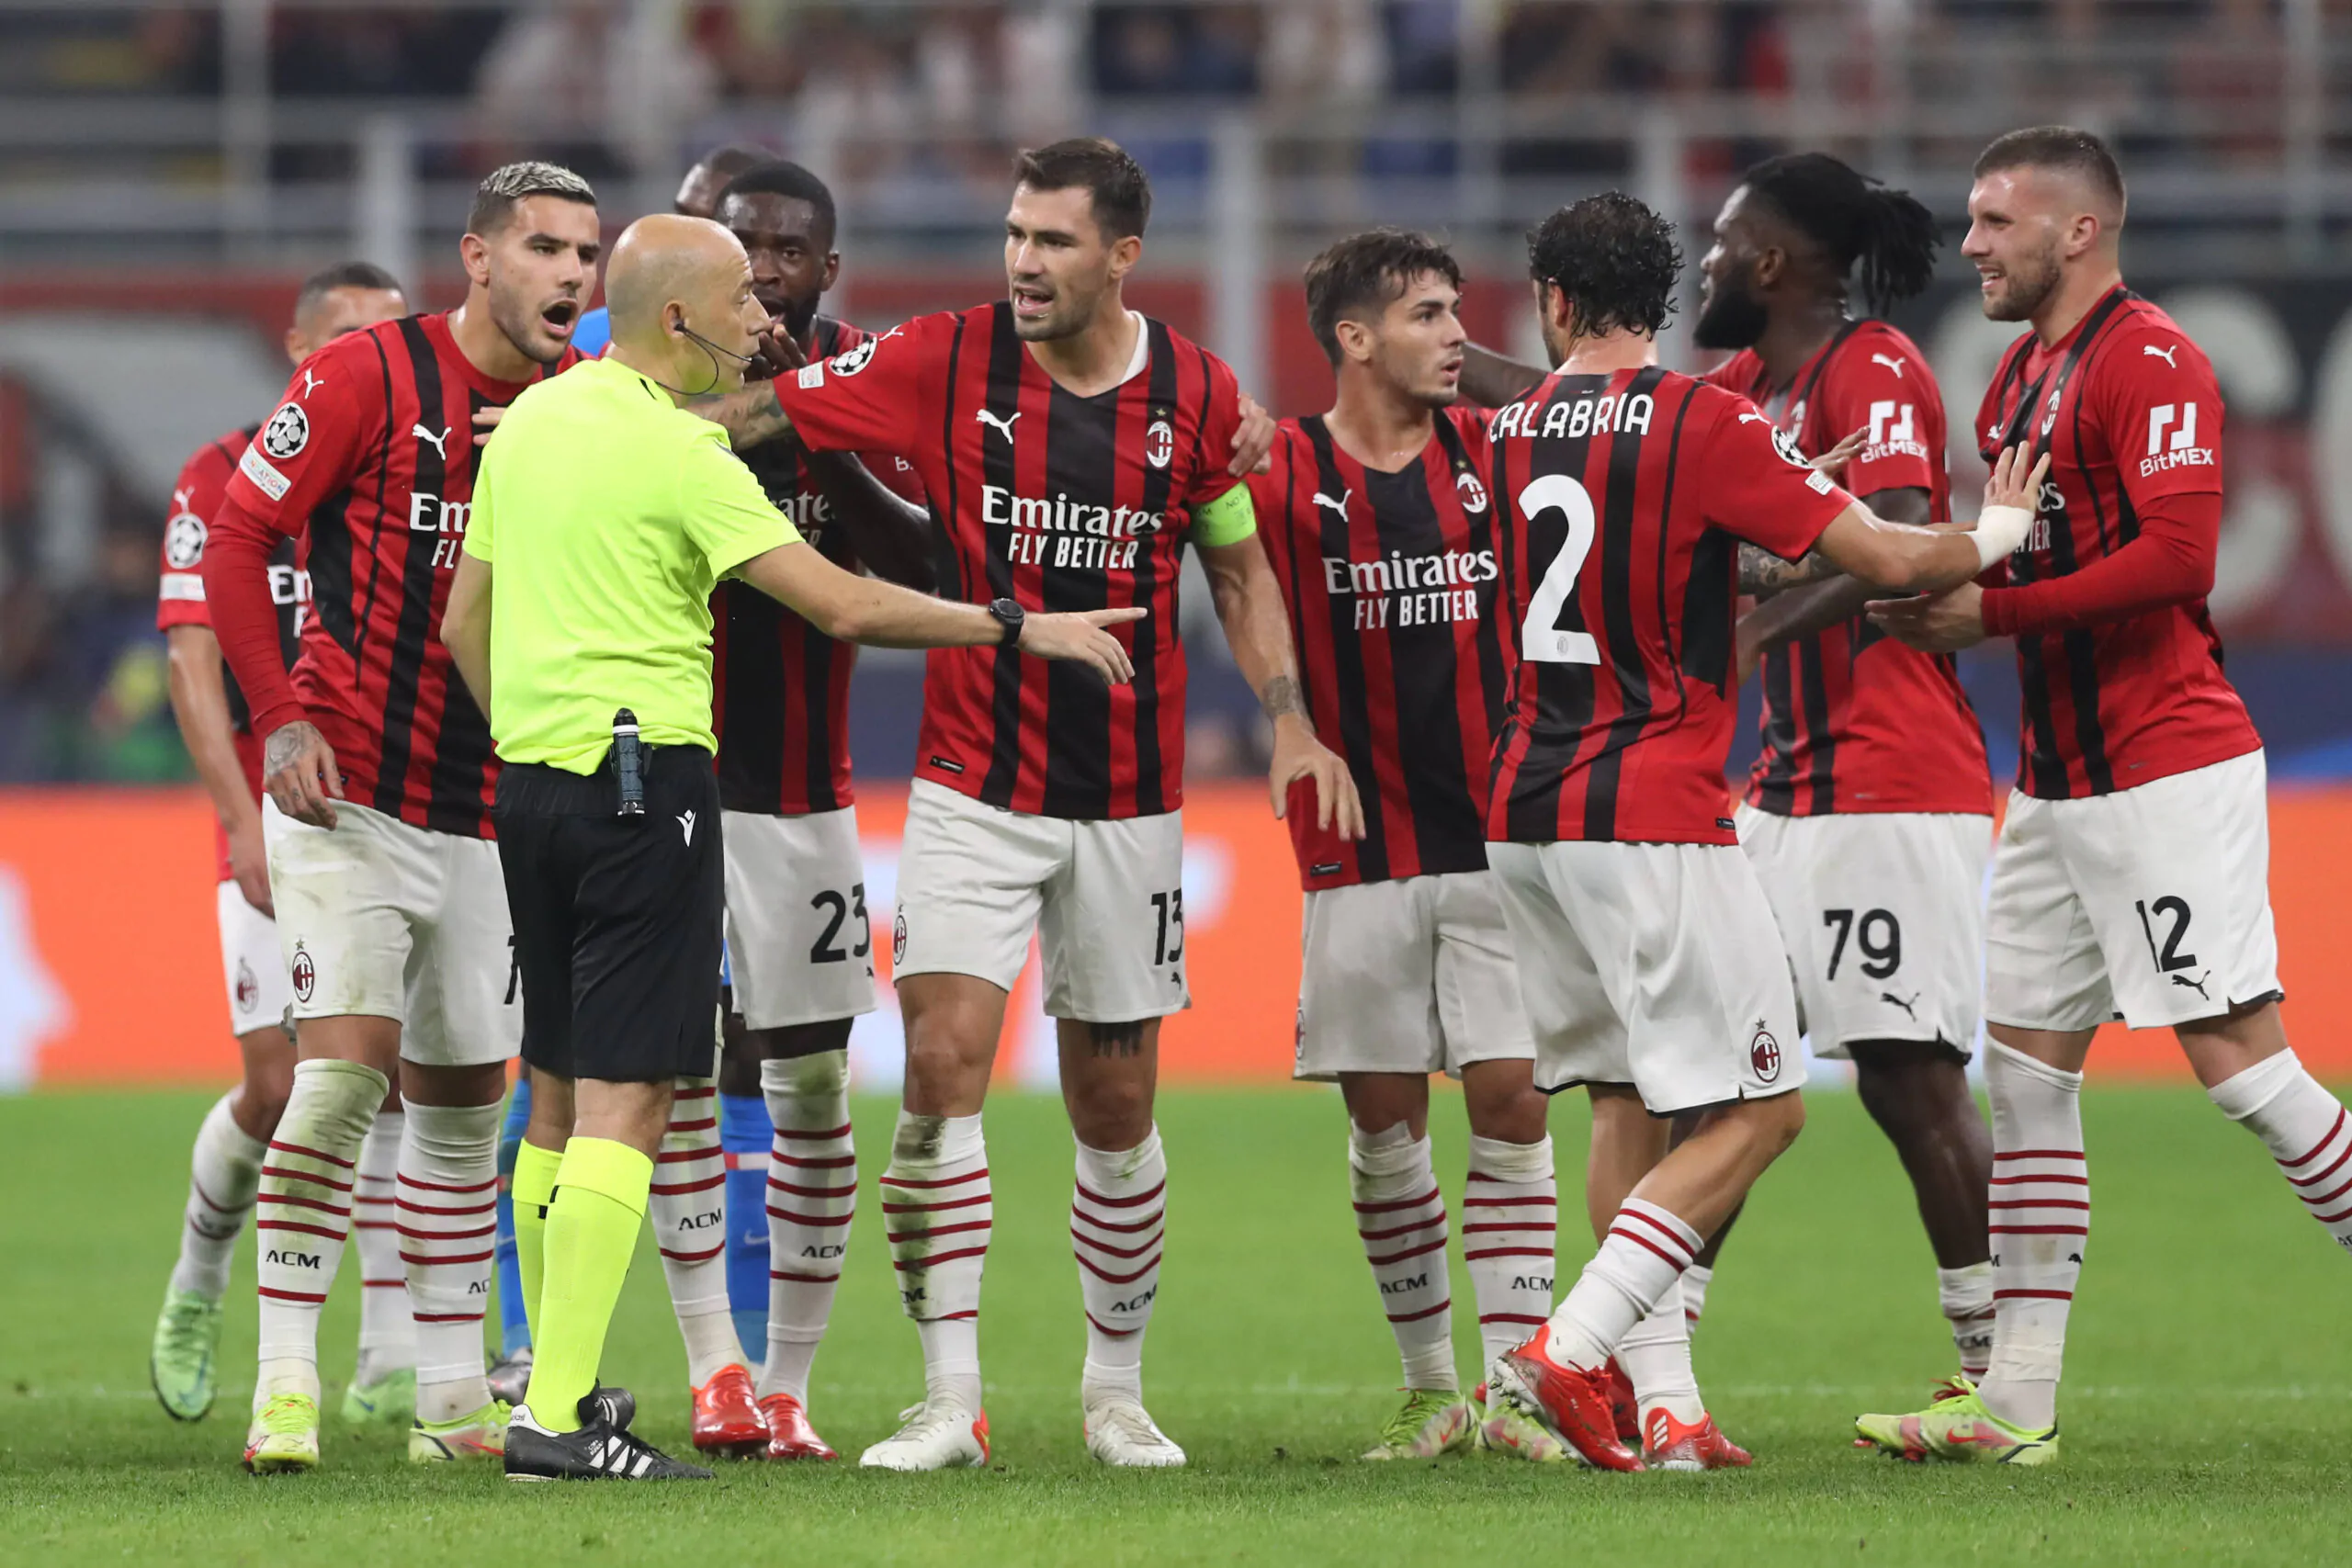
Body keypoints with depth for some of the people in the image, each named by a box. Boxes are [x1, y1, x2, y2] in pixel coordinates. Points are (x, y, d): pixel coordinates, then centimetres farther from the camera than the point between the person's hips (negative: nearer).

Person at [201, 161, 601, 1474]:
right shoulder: (366, 380, -9)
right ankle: (287, 1383, -13)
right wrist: (281, 718, -13)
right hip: (349, 793, -5)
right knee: (346, 1059, -16)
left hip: (492, 810, 5)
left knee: (463, 1094, 10)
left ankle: (453, 1397, 18)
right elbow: (240, 539, -6)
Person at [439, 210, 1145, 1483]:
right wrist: (1018, 628, -9)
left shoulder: (530, 419, 11)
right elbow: (842, 605, -17)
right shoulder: (678, 453, -13)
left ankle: (551, 1371, 24)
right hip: (645, 781, -8)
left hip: (532, 780, 8)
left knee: (559, 1090, 17)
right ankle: (556, 1416, -14)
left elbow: (465, 620, 17)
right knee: (624, 1101, -8)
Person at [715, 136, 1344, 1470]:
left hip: (1128, 802, 1)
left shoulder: (1196, 394, -1)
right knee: (943, 1061, -15)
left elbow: (1239, 567, 11)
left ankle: (1118, 1386, 24)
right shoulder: (945, 363, -6)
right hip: (973, 788, -1)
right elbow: (762, 410, -3)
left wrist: (1290, 721, 0)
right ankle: (951, 1397, -12)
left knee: (1116, 1102, 7)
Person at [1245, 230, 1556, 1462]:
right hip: (1361, 845, -1)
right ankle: (1429, 1390, 14)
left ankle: (1516, 1376, -2)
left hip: (1498, 837, 1)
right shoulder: (1283, 474, -1)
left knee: (1509, 1098, -6)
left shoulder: (1495, 456, 5)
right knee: (1383, 1119, 2)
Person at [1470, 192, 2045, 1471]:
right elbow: (1887, 560, -11)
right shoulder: (1704, 423, -9)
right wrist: (1994, 536, 9)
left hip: (1524, 812, 7)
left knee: (1630, 1106, 14)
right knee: (1758, 1110, -3)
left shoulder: (1513, 430, 9)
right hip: (1653, 814, -7)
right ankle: (1564, 1356, -14)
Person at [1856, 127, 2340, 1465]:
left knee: (2240, 1058, -11)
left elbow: (2178, 555, -22)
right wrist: (1938, 586, 5)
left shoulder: (2150, 362, -12)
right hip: (2058, 782, 10)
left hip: (2167, 774, -10)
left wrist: (1992, 613, -19)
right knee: (2027, 1075, 6)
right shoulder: (2019, 379, 17)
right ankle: (2018, 1404, 8)